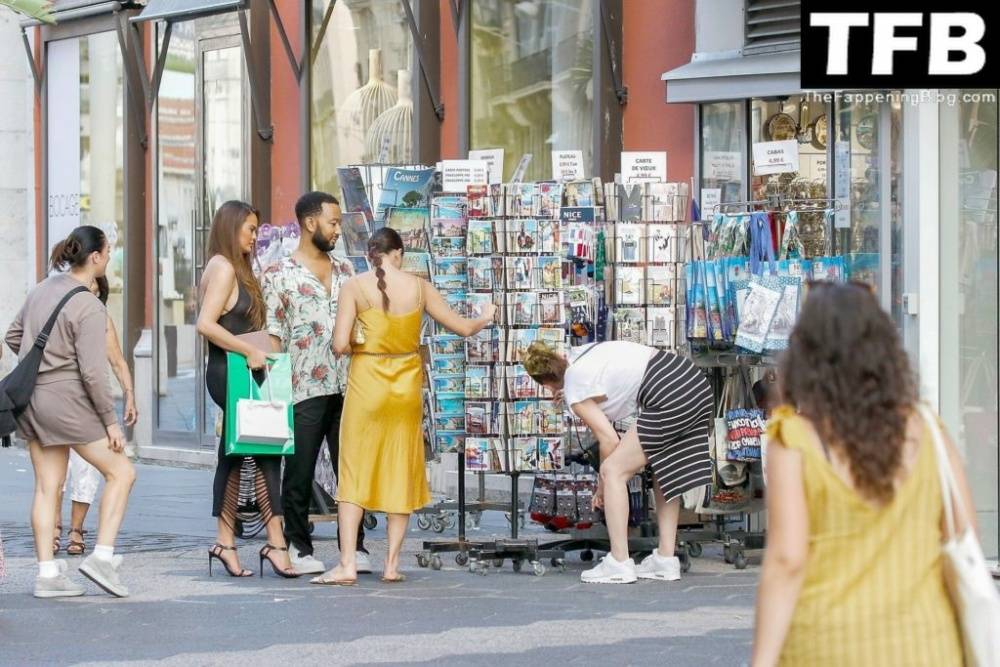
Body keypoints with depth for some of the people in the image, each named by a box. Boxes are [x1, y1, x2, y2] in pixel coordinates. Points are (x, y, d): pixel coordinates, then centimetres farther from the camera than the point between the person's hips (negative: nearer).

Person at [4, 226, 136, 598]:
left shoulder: (43, 289, 8)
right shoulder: (88, 307, -16)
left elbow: (13, 337, 18)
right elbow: (92, 372, -18)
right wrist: (111, 421, -10)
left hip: (32, 397, 8)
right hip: (66, 400, -8)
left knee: (47, 486, 10)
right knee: (121, 472, 5)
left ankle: (47, 574, 10)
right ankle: (102, 556, -3)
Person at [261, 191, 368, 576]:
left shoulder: (345, 271, 17)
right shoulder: (280, 274, 2)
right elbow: (273, 334, -1)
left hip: (346, 387, 4)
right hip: (305, 389, -4)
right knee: (299, 472, 1)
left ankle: (354, 547, 7)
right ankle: (299, 548, 8)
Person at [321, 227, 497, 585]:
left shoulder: (355, 287, -7)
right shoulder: (418, 287, 1)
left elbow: (340, 344, -14)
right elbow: (462, 327, 9)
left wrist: (354, 346, 9)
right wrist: (485, 319, 30)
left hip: (366, 384, -2)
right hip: (407, 385, 2)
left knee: (354, 471, 2)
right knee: (402, 473, 10)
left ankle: (347, 564, -6)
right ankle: (392, 564, 10)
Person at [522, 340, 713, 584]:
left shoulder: (575, 393, 1)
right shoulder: (581, 353, 22)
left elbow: (609, 440, 0)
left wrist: (602, 486, 12)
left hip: (669, 397, -9)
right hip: (696, 381, 9)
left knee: (614, 471, 0)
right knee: (665, 471, 21)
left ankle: (619, 563, -1)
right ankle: (665, 559, 20)